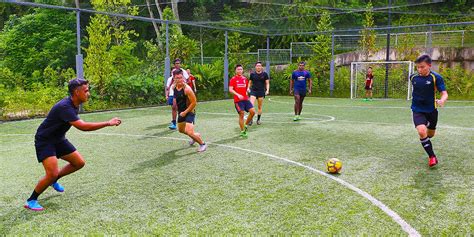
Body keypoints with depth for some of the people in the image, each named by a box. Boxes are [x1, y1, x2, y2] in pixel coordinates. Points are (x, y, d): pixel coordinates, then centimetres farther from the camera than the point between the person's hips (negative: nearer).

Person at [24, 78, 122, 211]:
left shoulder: (74, 105, -2)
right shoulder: (65, 107, -32)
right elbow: (82, 126, -41)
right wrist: (108, 123, -39)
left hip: (58, 139, 9)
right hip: (44, 141, -9)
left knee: (79, 163, 8)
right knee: (53, 173, -19)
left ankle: (53, 180, 29)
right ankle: (31, 200, 1)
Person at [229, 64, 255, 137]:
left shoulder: (245, 79, 12)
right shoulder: (233, 79, -3)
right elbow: (230, 90, -12)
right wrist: (238, 95, -23)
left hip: (245, 99, 5)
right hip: (238, 100, -5)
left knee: (253, 111, -7)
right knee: (241, 115, -5)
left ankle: (246, 125, 14)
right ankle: (242, 131, 7)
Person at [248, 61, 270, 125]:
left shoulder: (264, 74, 1)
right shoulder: (252, 74, 4)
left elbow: (267, 83, 4)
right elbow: (250, 83, 15)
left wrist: (267, 90, -10)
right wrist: (248, 88, -1)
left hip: (261, 92, 0)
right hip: (253, 91, 0)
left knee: (260, 107, 8)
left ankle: (258, 120, 21)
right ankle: (250, 119, -10)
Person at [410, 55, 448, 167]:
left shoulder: (436, 77, -16)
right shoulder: (413, 77, -6)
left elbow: (444, 93, -20)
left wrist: (442, 101, -41)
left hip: (431, 110, 0)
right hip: (418, 110, 0)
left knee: (430, 134, 18)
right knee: (421, 131, -23)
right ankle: (432, 156, -8)